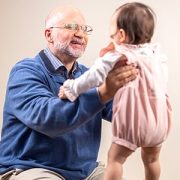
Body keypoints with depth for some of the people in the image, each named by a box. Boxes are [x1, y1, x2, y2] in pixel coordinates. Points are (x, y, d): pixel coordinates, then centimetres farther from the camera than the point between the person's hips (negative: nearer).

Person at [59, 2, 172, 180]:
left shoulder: (117, 57, -11)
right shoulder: (157, 54, 8)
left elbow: (94, 77, -16)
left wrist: (71, 89, -6)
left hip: (134, 121, -6)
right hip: (159, 120, 6)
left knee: (115, 158, 5)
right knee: (151, 159, 22)